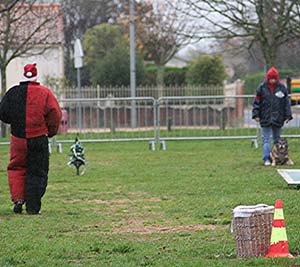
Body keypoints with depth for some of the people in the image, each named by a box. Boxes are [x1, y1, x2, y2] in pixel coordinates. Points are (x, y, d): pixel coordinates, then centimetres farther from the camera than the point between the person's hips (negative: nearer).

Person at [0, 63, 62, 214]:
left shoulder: (12, 93, -1)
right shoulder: (44, 93, -5)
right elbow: (55, 114, -9)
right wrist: (51, 132, 6)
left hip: (18, 138, 1)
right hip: (39, 138, -1)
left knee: (16, 168, 16)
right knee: (37, 172, 6)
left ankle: (18, 199, 0)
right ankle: (33, 207, 3)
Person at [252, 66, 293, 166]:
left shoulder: (282, 88, 2)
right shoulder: (262, 88, -1)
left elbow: (287, 103, 5)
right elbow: (257, 102, 2)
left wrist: (288, 115, 1)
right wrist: (256, 114, -4)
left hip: (278, 118, 2)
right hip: (265, 118, -1)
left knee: (277, 138, 11)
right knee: (266, 139, -3)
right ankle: (266, 158, -6)